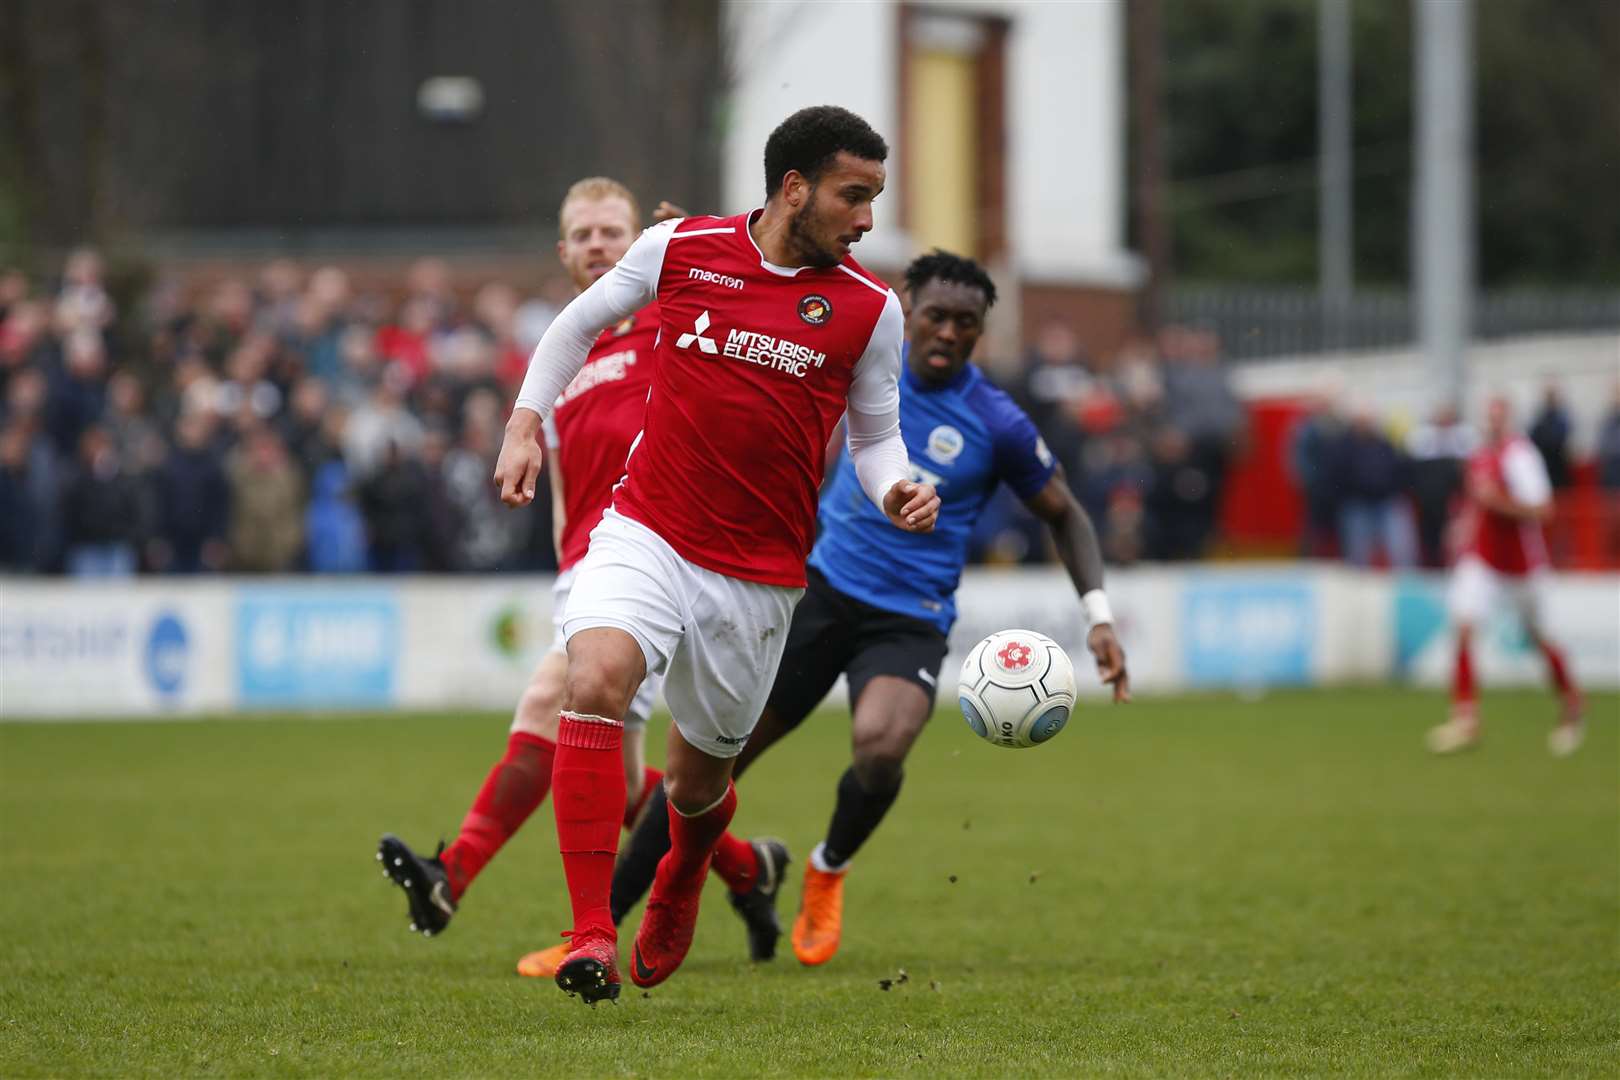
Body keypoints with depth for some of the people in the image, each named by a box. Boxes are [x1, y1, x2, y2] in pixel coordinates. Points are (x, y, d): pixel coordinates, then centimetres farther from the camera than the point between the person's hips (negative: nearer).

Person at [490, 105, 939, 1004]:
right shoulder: (679, 248, -1)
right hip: (645, 534, -1)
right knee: (596, 681, -29)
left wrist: (897, 490, -10)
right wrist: (525, 423, 5)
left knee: (696, 782, 12)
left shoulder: (869, 308, 1)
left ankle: (681, 877, 51)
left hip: (757, 575, 1)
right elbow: (581, 322, 15)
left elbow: (875, 433, 11)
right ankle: (590, 936, -29)